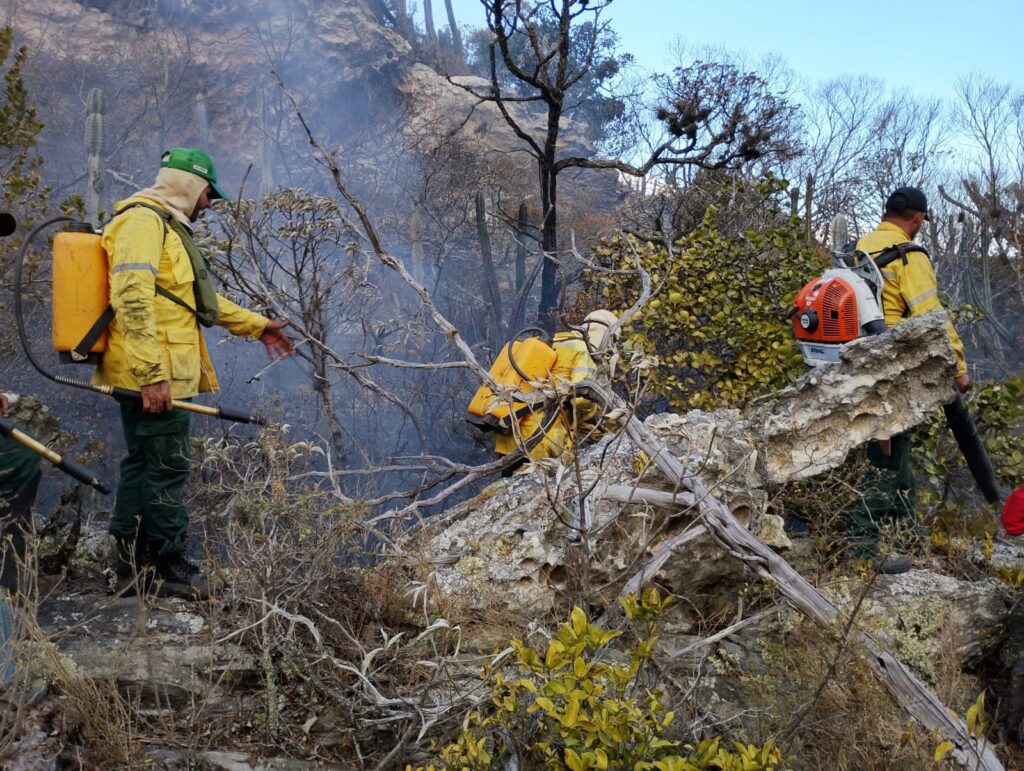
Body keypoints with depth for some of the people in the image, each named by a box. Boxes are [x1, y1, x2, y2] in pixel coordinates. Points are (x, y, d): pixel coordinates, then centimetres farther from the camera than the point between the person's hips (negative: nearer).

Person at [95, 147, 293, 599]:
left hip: (157, 376, 11)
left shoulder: (167, 226, 23)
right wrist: (152, 373, -27)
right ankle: (171, 565, 2)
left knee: (143, 462, 15)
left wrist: (256, 326, 32)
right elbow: (132, 299, -23)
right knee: (167, 467, -5)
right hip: (154, 377, -11)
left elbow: (198, 298, 32)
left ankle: (133, 559, 23)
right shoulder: (143, 220, -12)